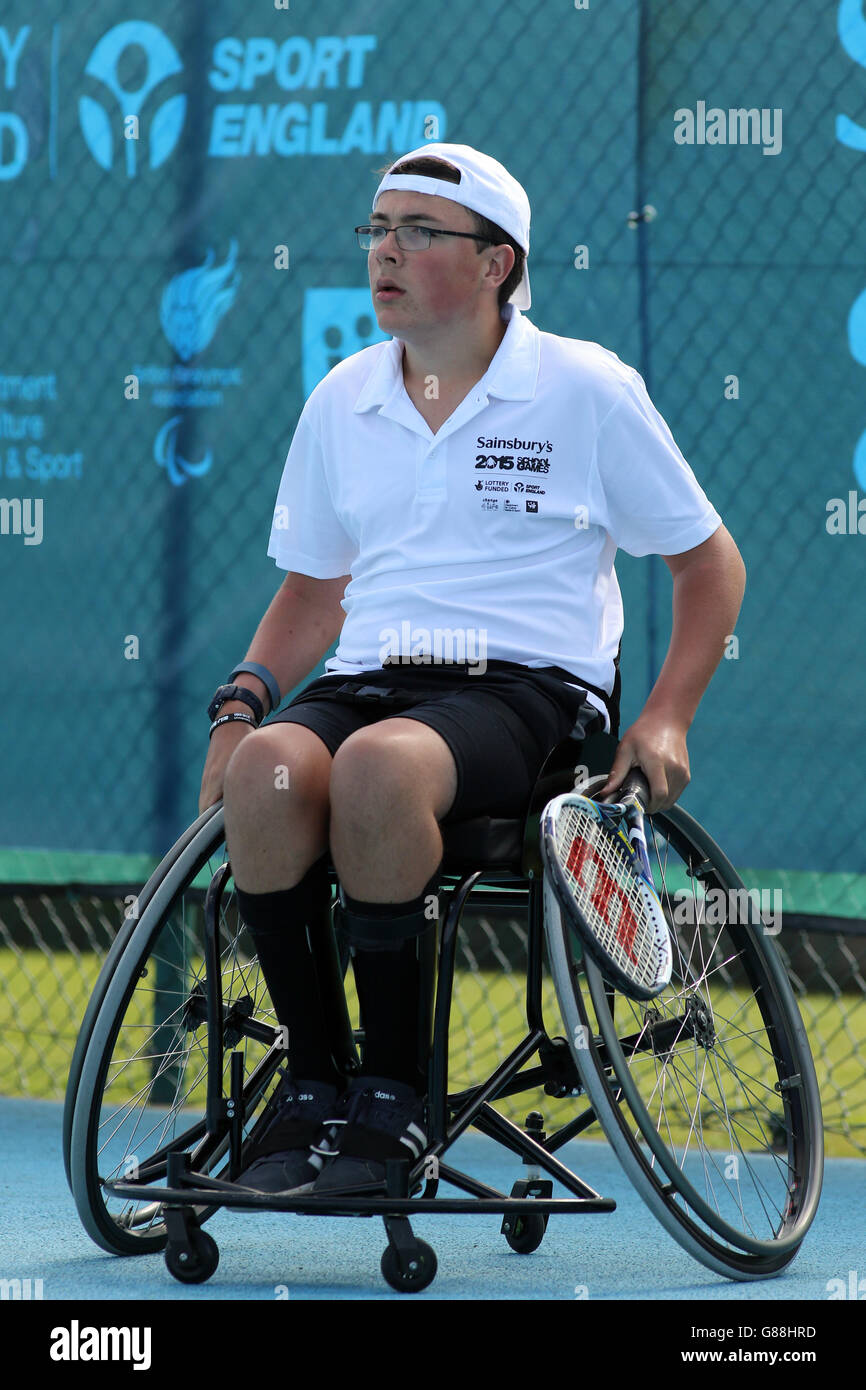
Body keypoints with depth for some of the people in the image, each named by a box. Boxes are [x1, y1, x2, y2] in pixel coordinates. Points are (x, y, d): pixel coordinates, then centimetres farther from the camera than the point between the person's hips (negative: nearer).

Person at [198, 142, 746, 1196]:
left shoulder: (586, 389, 3)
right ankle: (309, 1078, -19)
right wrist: (242, 700, 7)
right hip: (369, 676, 4)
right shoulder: (341, 400, 15)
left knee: (378, 763, -38)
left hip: (527, 686, -4)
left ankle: (395, 1089, -25)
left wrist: (666, 716, -2)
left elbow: (708, 562, 10)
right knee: (270, 766, -33)